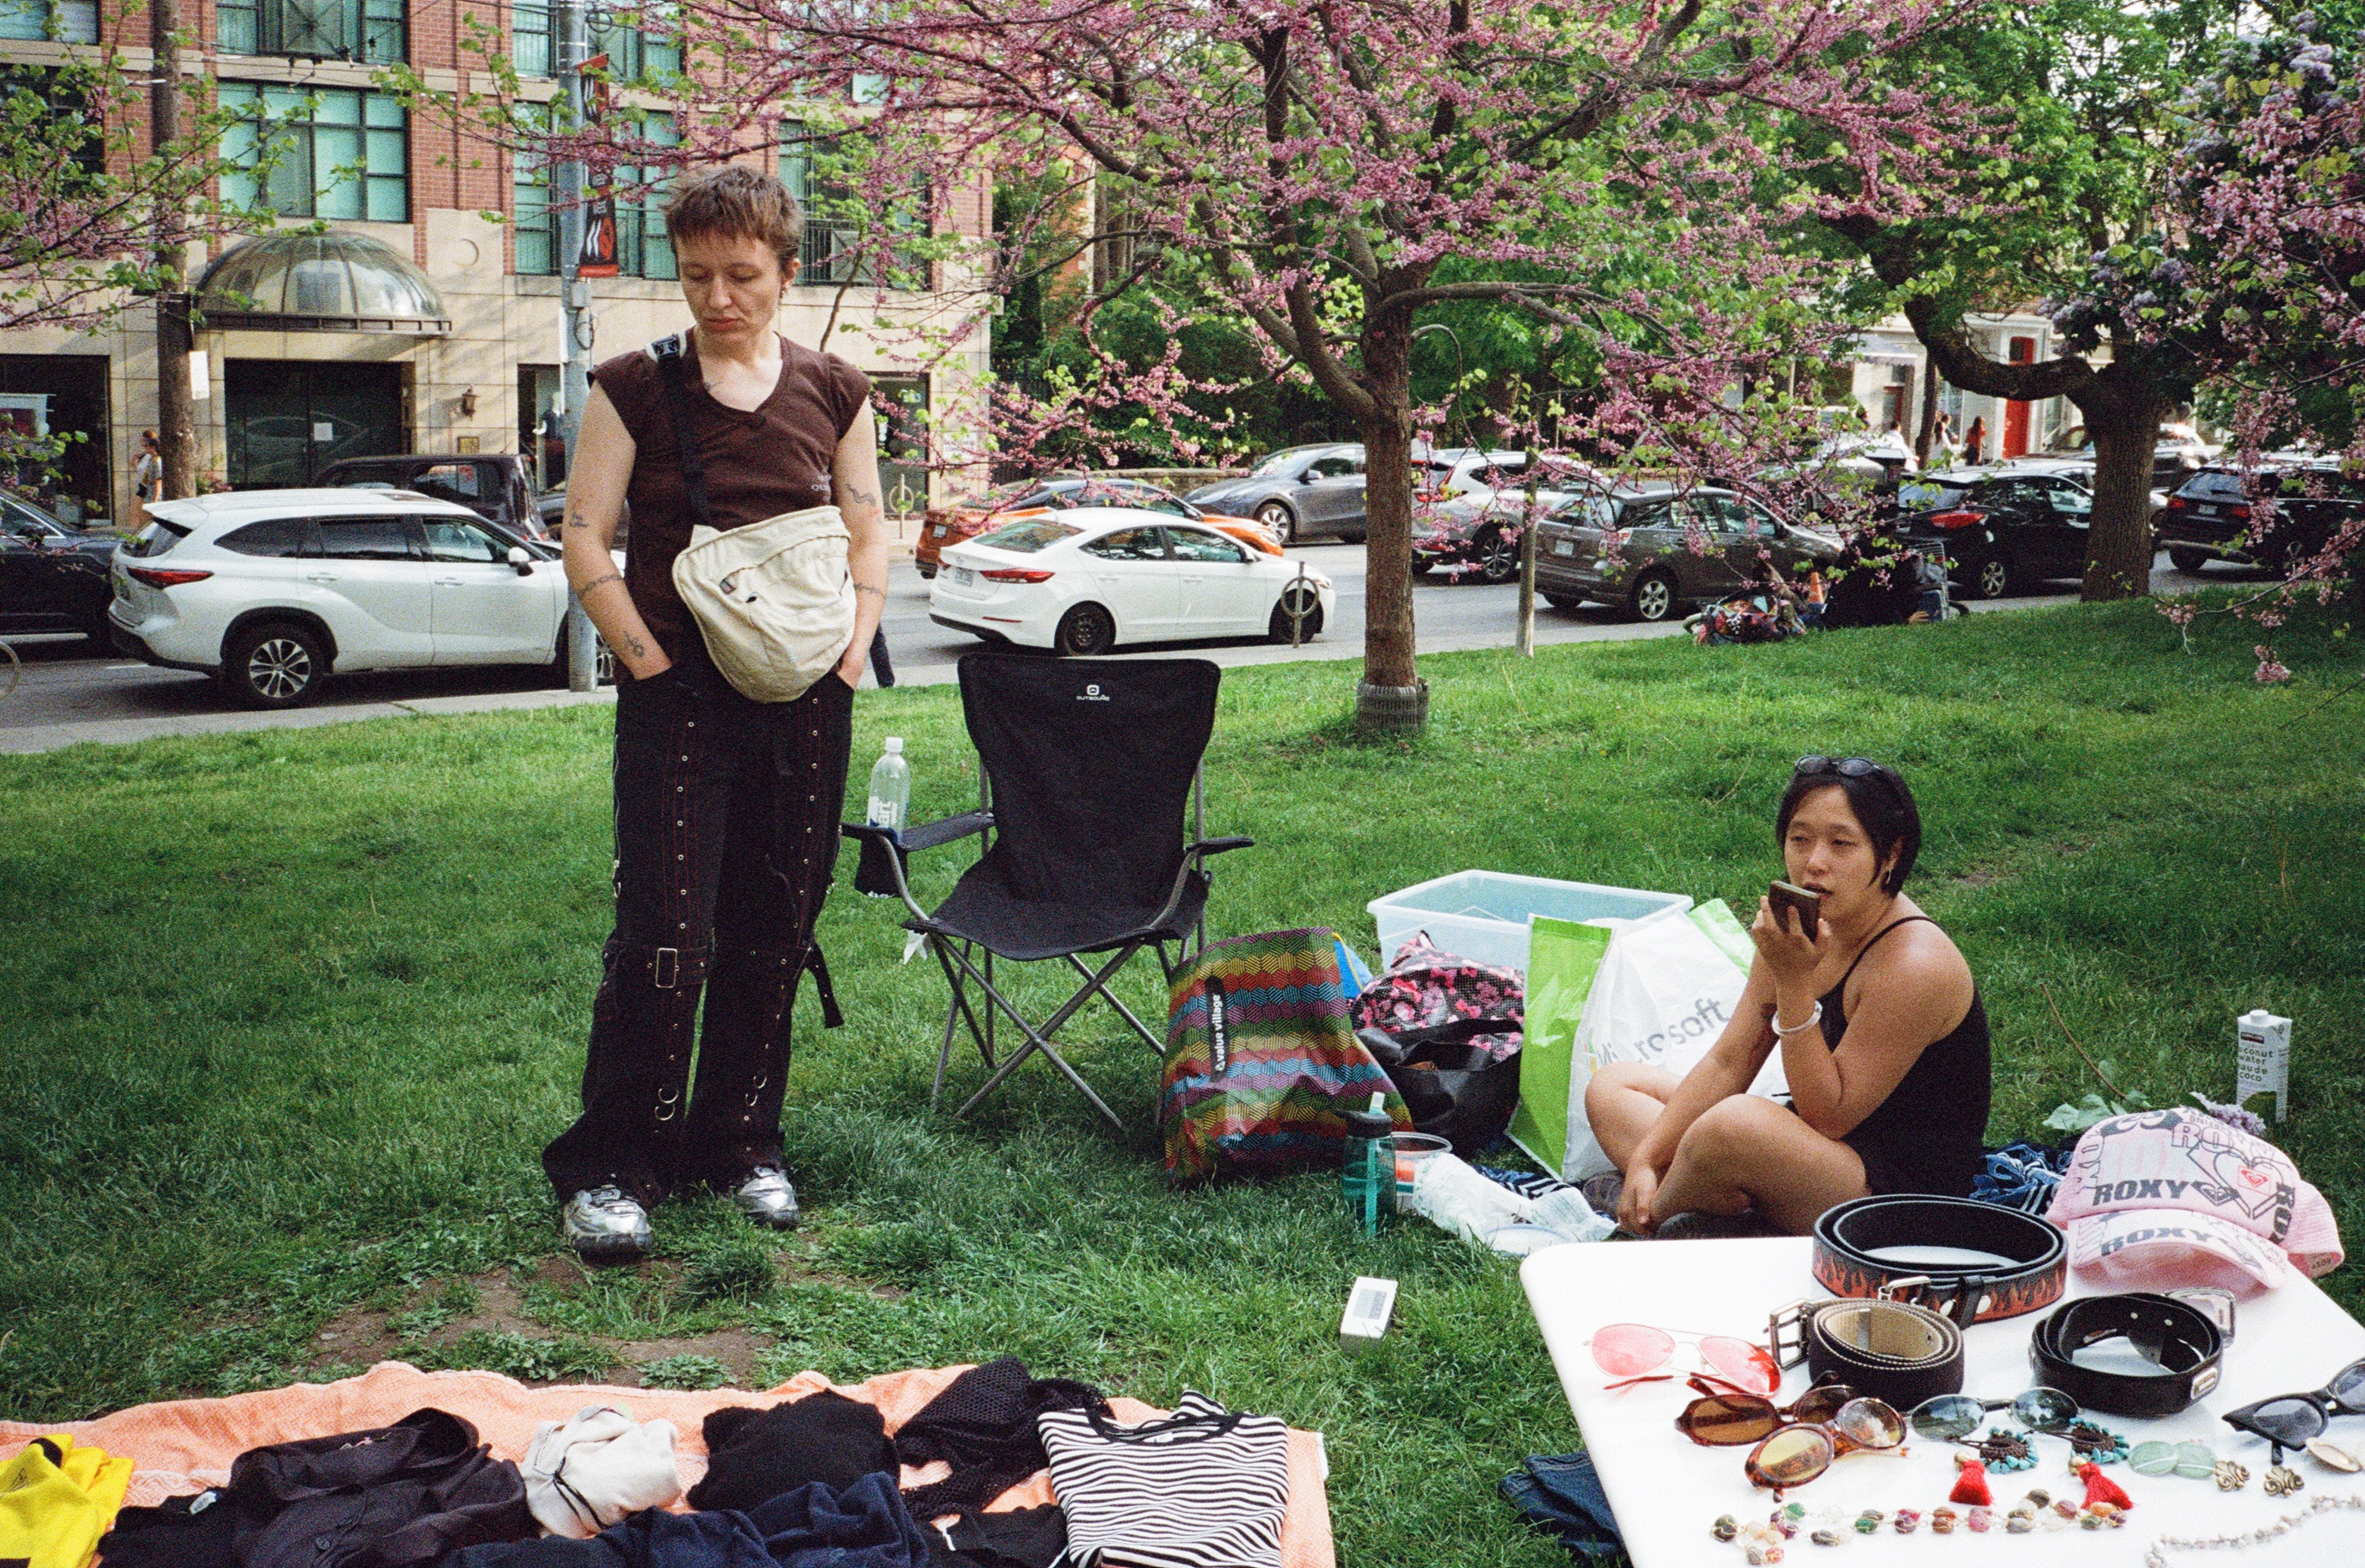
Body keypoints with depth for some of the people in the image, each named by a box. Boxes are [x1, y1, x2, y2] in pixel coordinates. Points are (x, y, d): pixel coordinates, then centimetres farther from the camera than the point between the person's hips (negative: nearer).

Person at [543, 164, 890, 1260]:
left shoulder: (835, 394, 9)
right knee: (664, 935, -8)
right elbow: (584, 543, -1)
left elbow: (869, 541, 13)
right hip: (679, 698, -3)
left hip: (806, 703, 3)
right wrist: (653, 665, -9)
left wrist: (848, 659, 1)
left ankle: (741, 1143, 24)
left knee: (773, 933, 9)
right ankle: (609, 1168, 4)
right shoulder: (635, 389, 1)